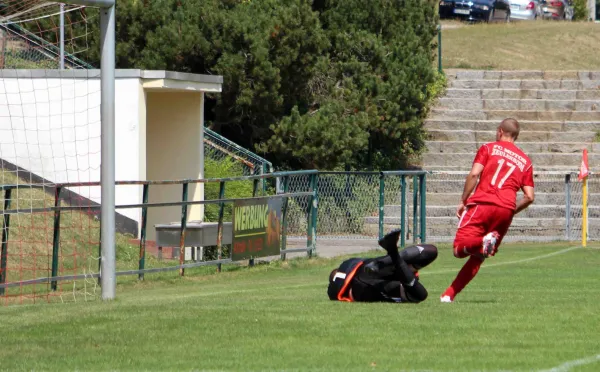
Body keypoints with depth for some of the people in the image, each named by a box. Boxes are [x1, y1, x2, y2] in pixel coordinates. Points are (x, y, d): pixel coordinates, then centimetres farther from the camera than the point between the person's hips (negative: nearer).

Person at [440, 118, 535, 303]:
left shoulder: (489, 148, 13)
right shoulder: (525, 161, 22)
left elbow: (474, 174, -3)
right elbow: (529, 197, 12)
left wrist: (463, 201, 3)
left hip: (482, 203, -4)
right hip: (507, 208, 4)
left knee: (460, 249, -8)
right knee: (477, 257, 13)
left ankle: (482, 242, -38)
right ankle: (449, 294, 6)